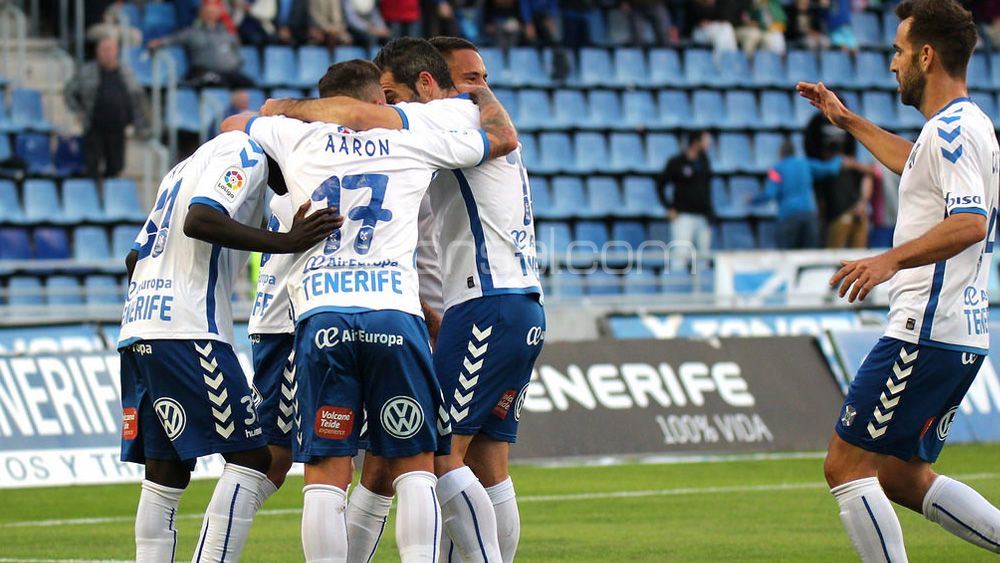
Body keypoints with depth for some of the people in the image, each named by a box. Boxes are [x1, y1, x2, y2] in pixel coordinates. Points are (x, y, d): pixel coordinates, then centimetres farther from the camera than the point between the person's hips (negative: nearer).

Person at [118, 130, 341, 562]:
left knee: (165, 475, 8)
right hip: (186, 332, -9)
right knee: (250, 459, -7)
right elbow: (199, 221, -19)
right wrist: (285, 242, -21)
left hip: (138, 331, 9)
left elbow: (135, 258, 28)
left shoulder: (188, 166, 27)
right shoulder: (245, 154, -1)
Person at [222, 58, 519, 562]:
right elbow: (504, 137, 28)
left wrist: (280, 109, 52)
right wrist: (477, 89, 46)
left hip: (320, 317, 1)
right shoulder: (410, 141, 15)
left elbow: (232, 124, 36)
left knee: (326, 477, 0)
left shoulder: (300, 137, 16)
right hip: (395, 314, 0)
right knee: (414, 468, 5)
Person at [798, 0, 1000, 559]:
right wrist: (848, 121, 48)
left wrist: (892, 259, -39)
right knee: (902, 476, 15)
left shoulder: (952, 129, -14)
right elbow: (916, 163, 42)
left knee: (847, 466, -7)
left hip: (926, 334, -10)